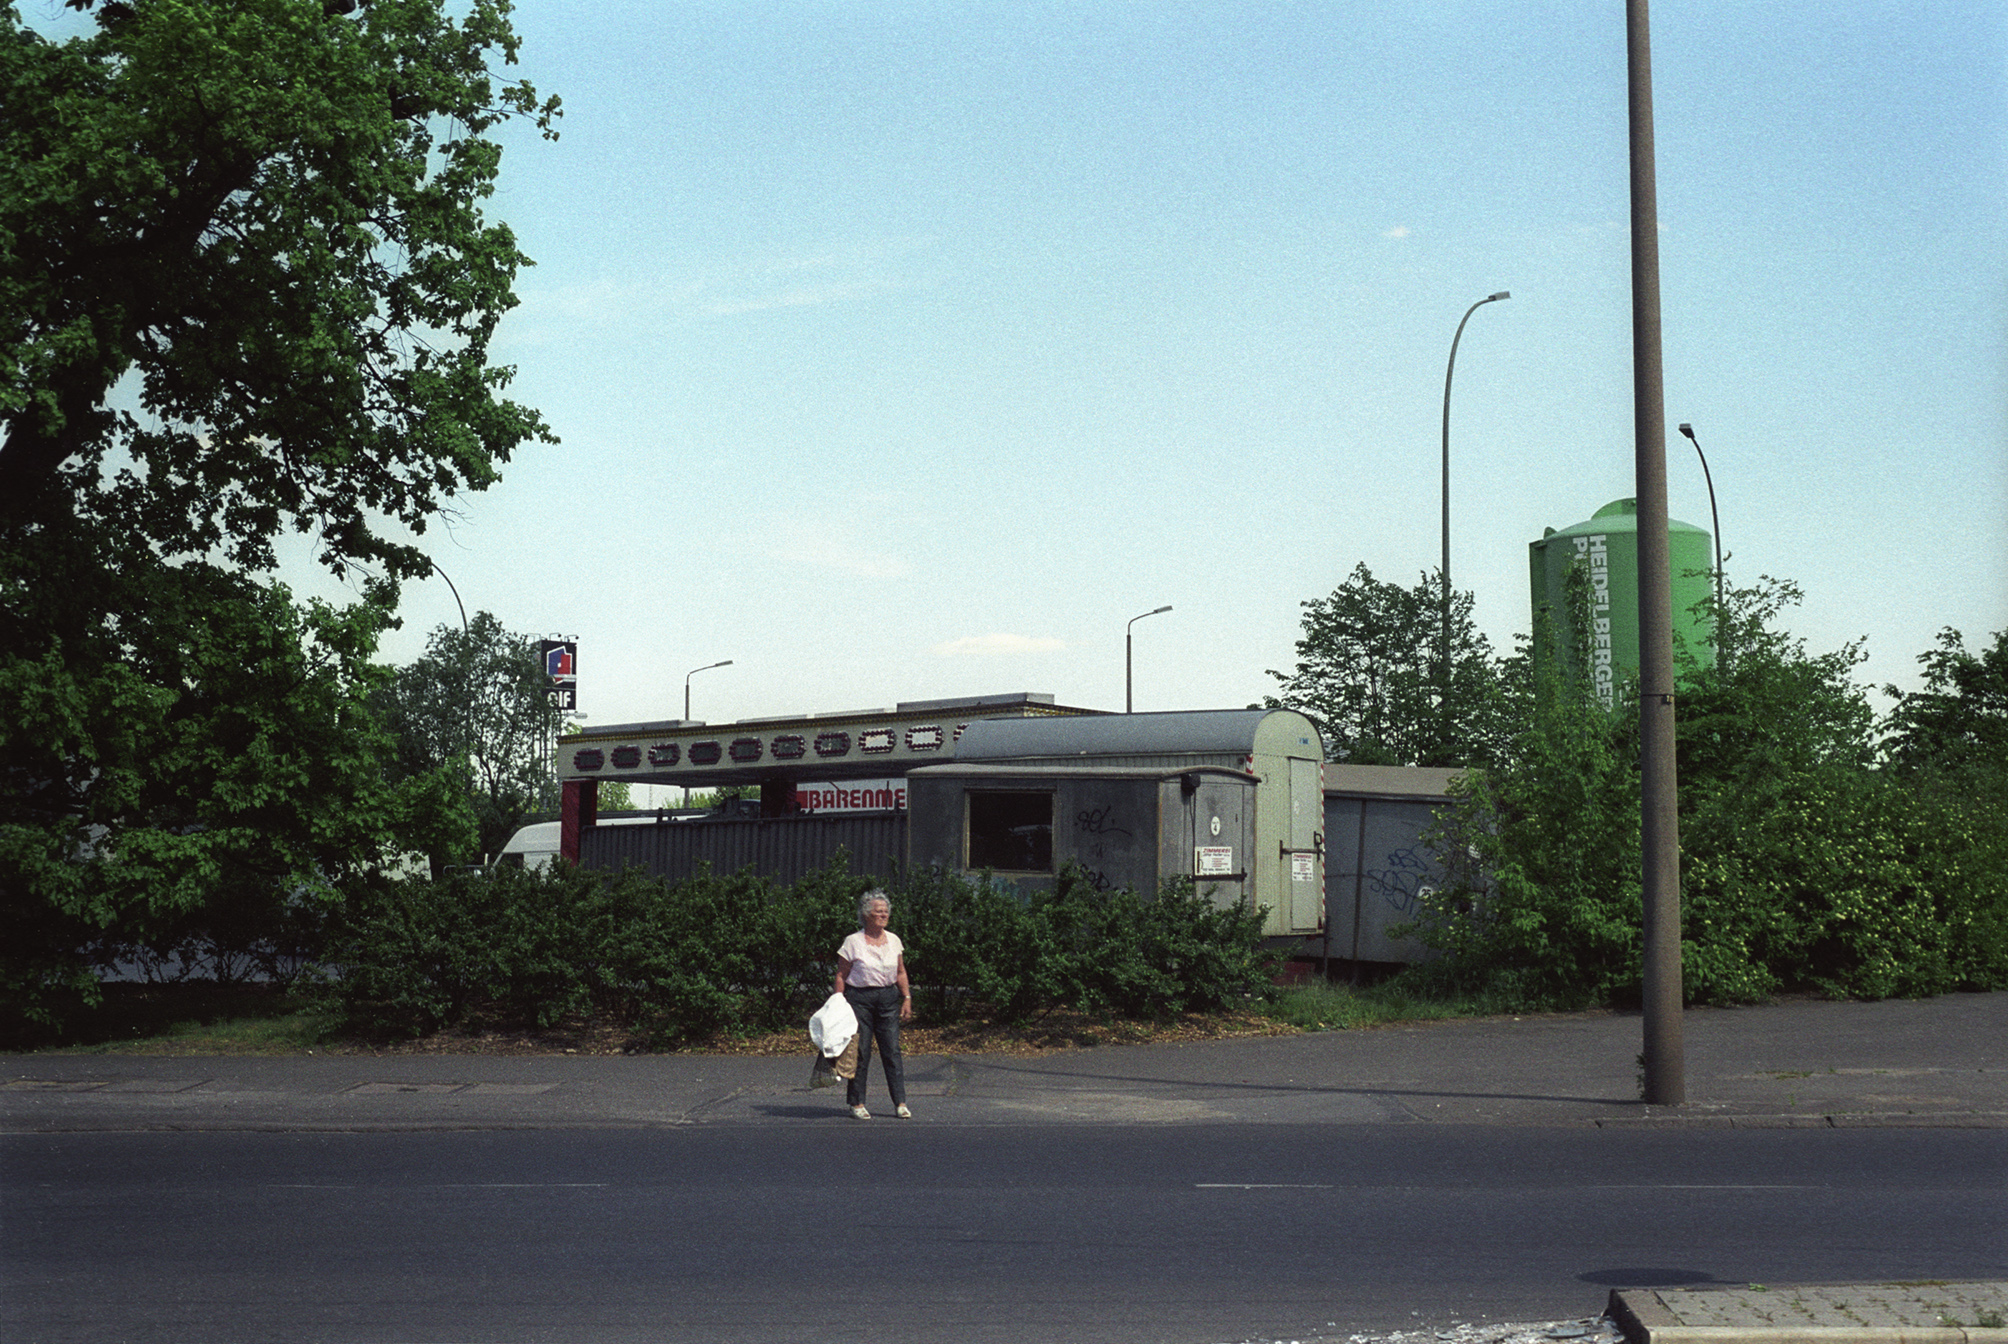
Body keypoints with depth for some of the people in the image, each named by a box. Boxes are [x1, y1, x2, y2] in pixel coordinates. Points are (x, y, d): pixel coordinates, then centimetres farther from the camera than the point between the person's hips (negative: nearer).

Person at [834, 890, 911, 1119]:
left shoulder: (894, 941, 9)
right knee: (860, 1051, -1)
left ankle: (900, 1103, 1)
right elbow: (841, 975, -3)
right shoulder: (853, 942, -5)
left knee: (892, 1050, -1)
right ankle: (856, 1103, 9)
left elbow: (901, 973, 15)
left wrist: (907, 998, 7)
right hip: (860, 999, -4)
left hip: (888, 998, 4)